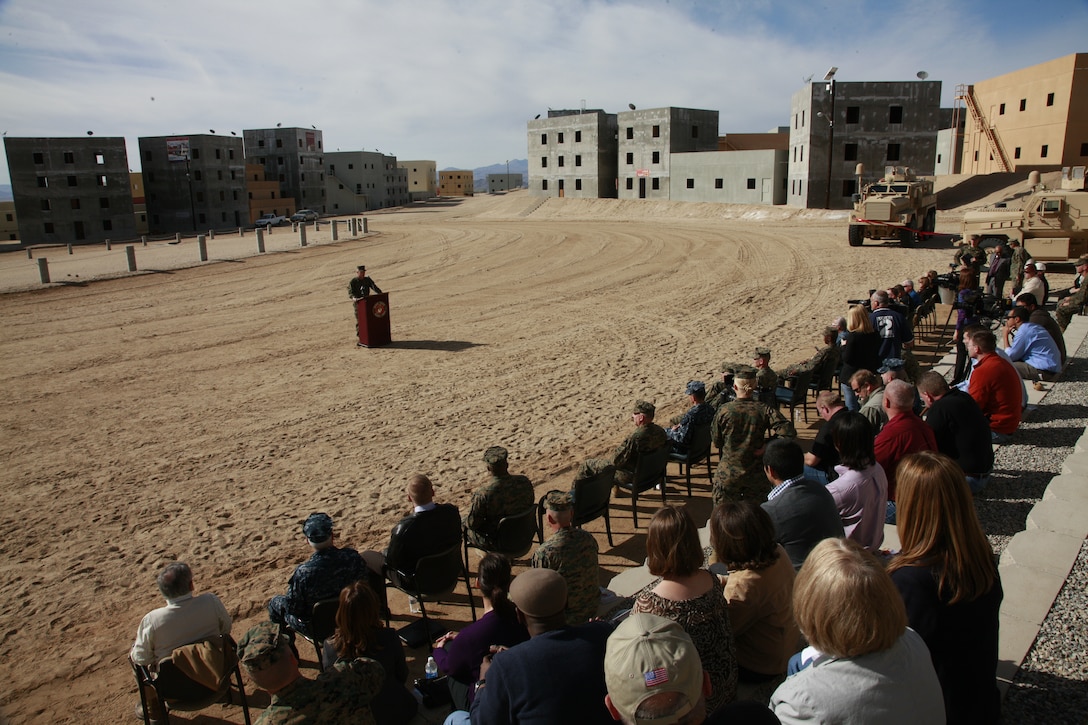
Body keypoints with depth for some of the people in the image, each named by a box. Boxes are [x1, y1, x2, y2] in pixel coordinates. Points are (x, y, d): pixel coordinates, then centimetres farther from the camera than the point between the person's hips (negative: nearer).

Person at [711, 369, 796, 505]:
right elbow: (789, 432, -21)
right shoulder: (765, 410, -11)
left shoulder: (723, 411, -12)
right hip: (756, 472, 1)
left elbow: (716, 441, -1)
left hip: (728, 473, -1)